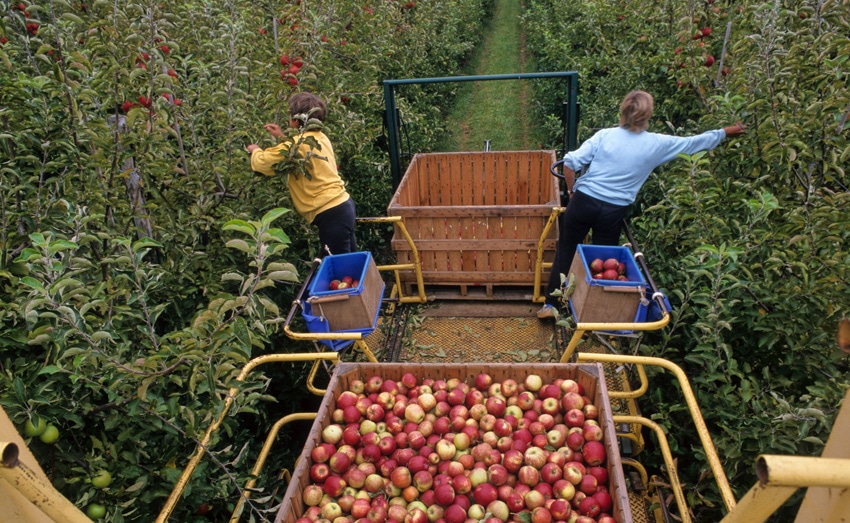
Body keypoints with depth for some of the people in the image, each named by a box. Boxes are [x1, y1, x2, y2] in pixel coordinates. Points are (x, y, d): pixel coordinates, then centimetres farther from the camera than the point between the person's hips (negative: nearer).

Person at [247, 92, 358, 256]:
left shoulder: (300, 143, -15)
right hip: (343, 204, 9)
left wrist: (256, 150, 13)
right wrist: (283, 137, 29)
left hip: (331, 213, -9)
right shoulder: (320, 137, 11)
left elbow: (264, 163, -8)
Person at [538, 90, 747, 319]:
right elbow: (694, 142, 14)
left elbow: (571, 162, -10)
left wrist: (574, 190, 6)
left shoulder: (605, 135, -3)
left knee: (565, 252, 14)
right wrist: (726, 132, 30)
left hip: (583, 202, 0)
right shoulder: (657, 144, -1)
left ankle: (550, 304, 21)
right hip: (613, 212, 0)